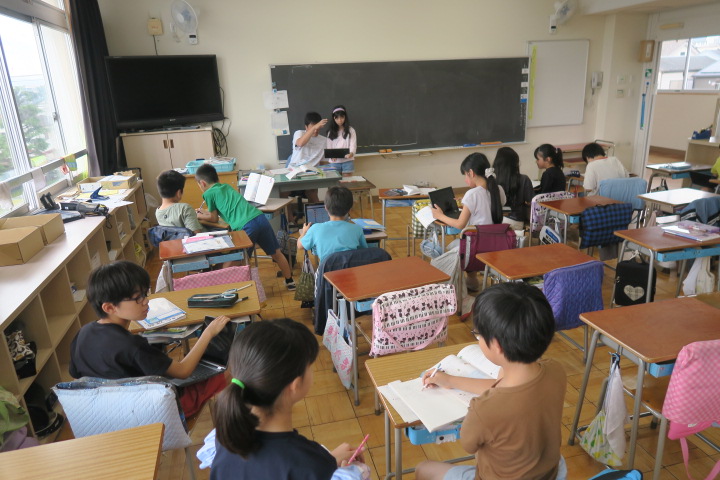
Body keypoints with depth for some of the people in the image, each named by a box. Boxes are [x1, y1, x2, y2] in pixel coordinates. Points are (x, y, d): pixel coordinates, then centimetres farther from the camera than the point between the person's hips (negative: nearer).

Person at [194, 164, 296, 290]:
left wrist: (198, 216, 34)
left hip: (245, 227, -7)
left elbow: (214, 219, 17)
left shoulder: (208, 193, 9)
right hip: (260, 218, 7)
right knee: (276, 253, 20)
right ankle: (290, 281, 33)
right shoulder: (226, 186, 28)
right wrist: (205, 212, 47)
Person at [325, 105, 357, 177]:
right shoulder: (331, 132, 8)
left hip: (347, 161, -1)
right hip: (334, 161, 1)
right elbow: (328, 147, 3)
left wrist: (351, 153, -28)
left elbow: (353, 145, -5)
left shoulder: (350, 130, 3)